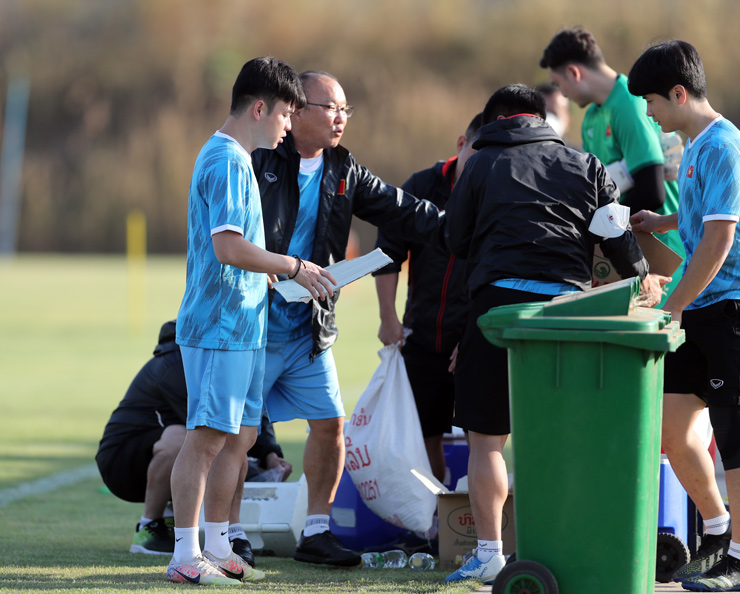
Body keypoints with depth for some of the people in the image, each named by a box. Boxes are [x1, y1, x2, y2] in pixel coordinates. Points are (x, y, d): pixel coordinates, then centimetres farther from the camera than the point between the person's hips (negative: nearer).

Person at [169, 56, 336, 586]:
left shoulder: (234, 159, 19)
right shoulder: (227, 162, -14)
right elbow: (230, 248, -22)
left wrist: (279, 277, 17)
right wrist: (294, 268, -12)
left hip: (243, 325, 10)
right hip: (219, 325, -10)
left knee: (240, 436, 11)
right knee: (207, 437, -8)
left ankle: (218, 547, 17)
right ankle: (186, 555, -6)